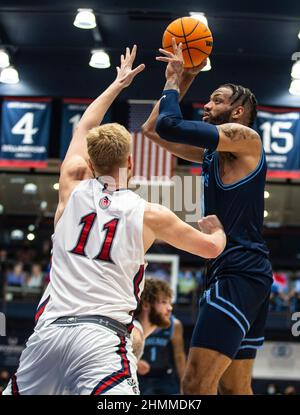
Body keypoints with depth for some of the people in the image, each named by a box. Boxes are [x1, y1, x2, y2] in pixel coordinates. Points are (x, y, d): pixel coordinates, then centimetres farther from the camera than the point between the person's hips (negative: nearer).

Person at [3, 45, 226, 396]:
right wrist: (216, 228, 41)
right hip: (101, 337, -3)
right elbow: (212, 248, 18)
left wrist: (117, 84, 43)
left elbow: (84, 128, 30)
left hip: (49, 330, 4)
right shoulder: (150, 215, 4)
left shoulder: (73, 188, 10)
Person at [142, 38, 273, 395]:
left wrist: (175, 80, 1)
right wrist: (180, 81, 23)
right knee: (234, 388, 13)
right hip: (232, 272, 10)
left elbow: (169, 126, -15)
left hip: (241, 272, -10)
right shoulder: (212, 155, 21)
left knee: (196, 384, -18)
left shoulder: (245, 137, -4)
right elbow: (152, 129, 27)